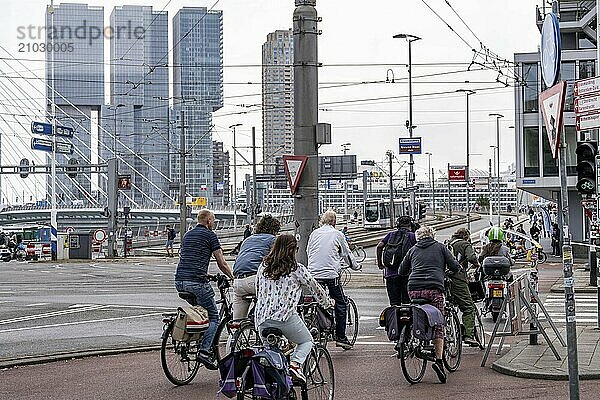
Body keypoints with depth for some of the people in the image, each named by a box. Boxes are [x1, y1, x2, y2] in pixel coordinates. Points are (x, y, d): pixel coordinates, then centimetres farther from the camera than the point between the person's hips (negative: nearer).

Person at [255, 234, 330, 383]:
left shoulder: (263, 266, 12)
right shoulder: (297, 269, 0)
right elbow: (315, 288, 11)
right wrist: (327, 304, 29)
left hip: (261, 319, 4)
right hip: (286, 317, -4)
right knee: (307, 341, 16)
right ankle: (295, 364, -9)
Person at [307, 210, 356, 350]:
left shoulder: (314, 233, 13)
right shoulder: (337, 234, 5)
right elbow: (346, 253, 14)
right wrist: (355, 265, 32)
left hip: (313, 274, 3)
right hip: (331, 274, -3)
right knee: (340, 303, 8)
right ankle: (340, 337, 5)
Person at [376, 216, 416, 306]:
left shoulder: (391, 234, 12)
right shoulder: (412, 236, 4)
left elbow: (380, 246, 1)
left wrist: (379, 263, 8)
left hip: (391, 273, 3)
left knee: (394, 303, 8)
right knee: (407, 303, 2)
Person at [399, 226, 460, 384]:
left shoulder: (413, 250, 23)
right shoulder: (440, 247, 16)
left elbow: (402, 271, 25)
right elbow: (455, 267, 9)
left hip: (414, 289, 2)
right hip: (434, 289, -2)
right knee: (438, 326, -2)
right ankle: (438, 360, -14)